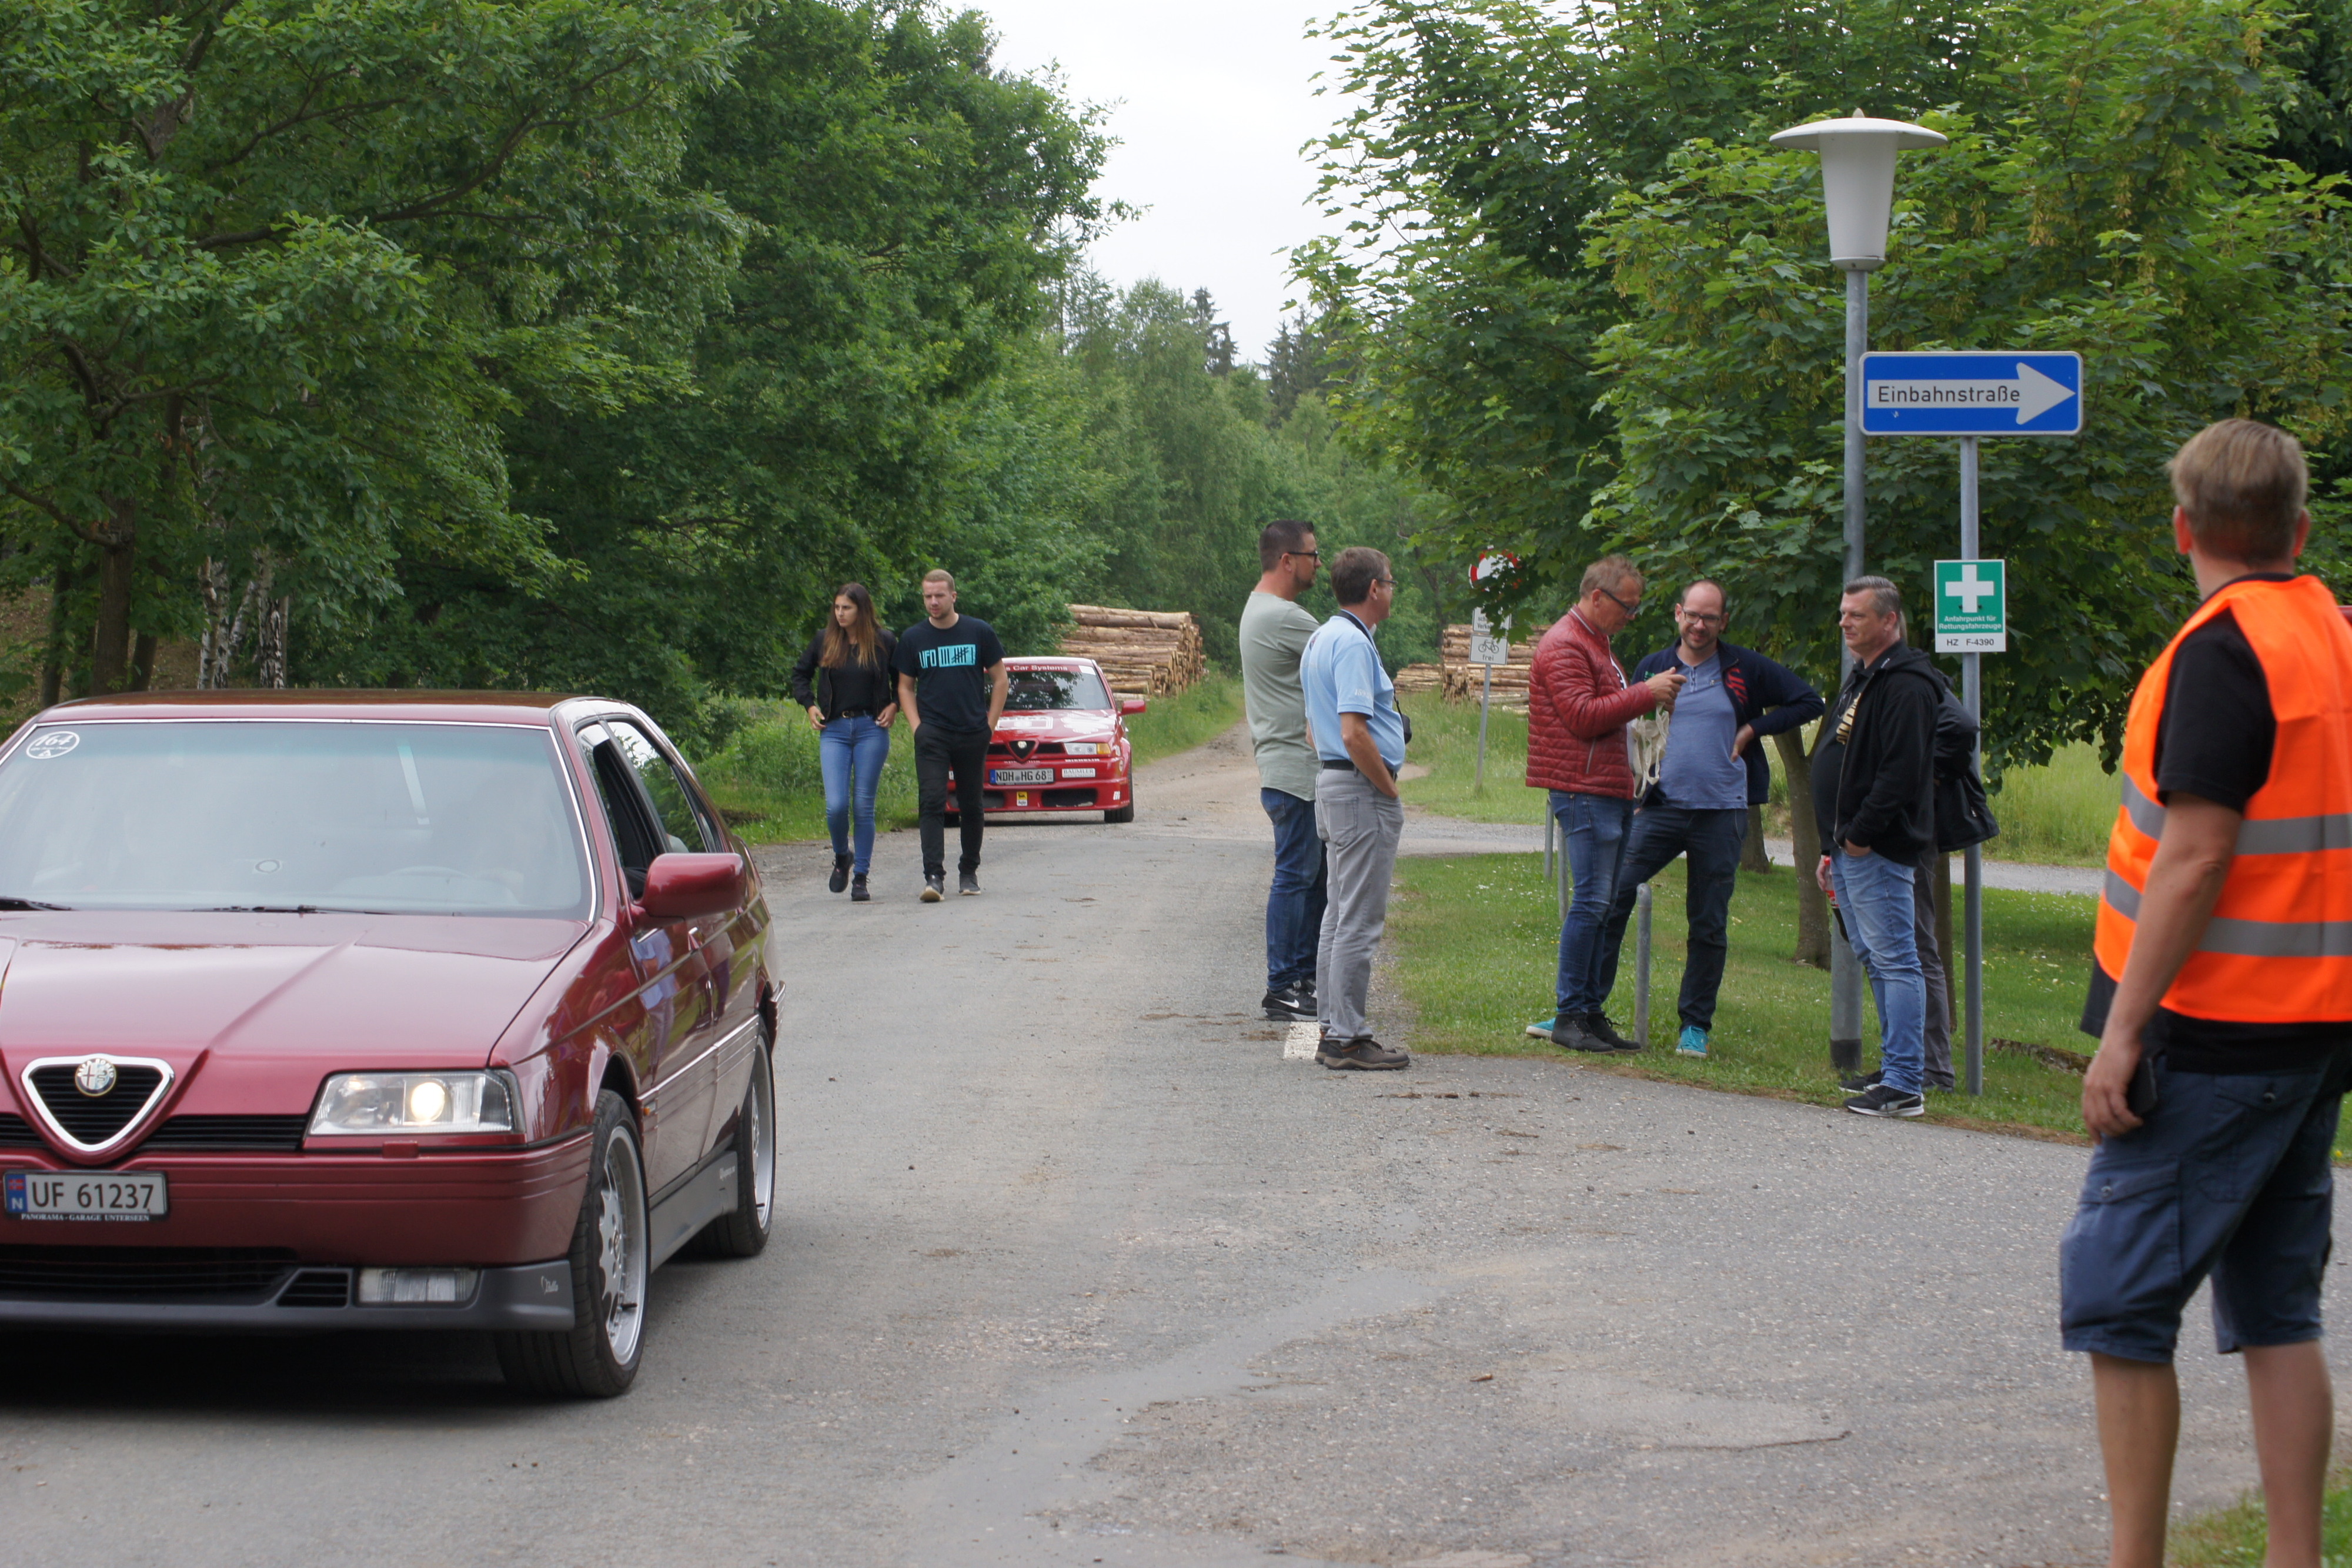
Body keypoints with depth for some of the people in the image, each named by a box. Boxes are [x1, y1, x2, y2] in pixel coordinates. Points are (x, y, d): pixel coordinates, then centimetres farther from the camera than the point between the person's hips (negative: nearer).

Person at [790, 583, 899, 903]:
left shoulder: (884, 643, 0)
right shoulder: (823, 641, 4)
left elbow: (904, 680, 14)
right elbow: (800, 674, 19)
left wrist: (894, 705, 0)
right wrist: (809, 705, 6)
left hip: (871, 729, -1)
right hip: (834, 730, 1)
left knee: (864, 805, -1)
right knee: (836, 805, -10)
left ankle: (860, 877, 8)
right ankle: (841, 858, 19)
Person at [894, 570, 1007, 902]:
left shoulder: (980, 632, 2)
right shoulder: (913, 638, 5)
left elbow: (999, 680, 9)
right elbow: (905, 687, 12)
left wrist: (989, 725, 1)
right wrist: (916, 726, -1)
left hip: (973, 734, 0)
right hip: (932, 735, 0)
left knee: (972, 806, 8)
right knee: (932, 803, -13)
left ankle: (969, 872, 23)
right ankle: (934, 877, -19)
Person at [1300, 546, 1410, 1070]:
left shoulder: (1321, 639, 16)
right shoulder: (1353, 644, -17)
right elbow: (1353, 733, -25)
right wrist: (1389, 788, -13)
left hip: (1333, 785, 11)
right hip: (1362, 790, -11)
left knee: (1341, 915, 14)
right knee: (1359, 922, -8)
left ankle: (1334, 1030, 18)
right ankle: (1347, 1039, -7)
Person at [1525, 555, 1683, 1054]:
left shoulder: (1595, 643, 23)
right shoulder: (1565, 646, -11)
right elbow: (1583, 716, -20)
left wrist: (1650, 699, 16)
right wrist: (1645, 694, -17)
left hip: (1610, 792, 10)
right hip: (1584, 792, -10)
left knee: (1602, 905, 9)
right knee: (1592, 901, -12)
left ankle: (1590, 1013, 12)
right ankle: (1569, 1016, -8)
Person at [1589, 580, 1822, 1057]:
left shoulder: (1746, 669, 3)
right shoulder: (1652, 668, 9)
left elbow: (1808, 702, 8)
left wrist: (1753, 729, -1)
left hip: (1721, 815, -1)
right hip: (1661, 808, 1)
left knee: (1709, 924, 5)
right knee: (1611, 897, -9)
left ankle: (1695, 1025, 15)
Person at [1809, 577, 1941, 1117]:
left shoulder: (1907, 686, -14)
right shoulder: (1860, 680, 20)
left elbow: (1901, 773, -22)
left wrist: (1861, 836, -19)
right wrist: (1832, 849, 22)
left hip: (1880, 850, -11)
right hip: (1851, 847, 11)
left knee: (1895, 961, -10)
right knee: (1875, 960, 15)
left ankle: (1905, 1086, -10)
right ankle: (1894, 1069, 23)